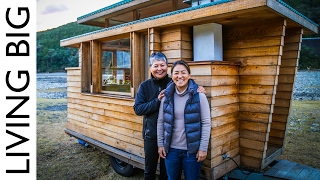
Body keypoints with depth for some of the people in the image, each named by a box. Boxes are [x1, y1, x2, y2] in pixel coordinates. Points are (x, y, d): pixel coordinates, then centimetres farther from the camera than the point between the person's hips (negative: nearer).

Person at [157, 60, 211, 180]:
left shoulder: (199, 95, -9)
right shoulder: (167, 96, 0)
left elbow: (206, 123, -8)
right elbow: (161, 121, 4)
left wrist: (203, 148, -10)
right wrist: (160, 144, 3)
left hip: (192, 150, -2)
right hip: (171, 149, 3)